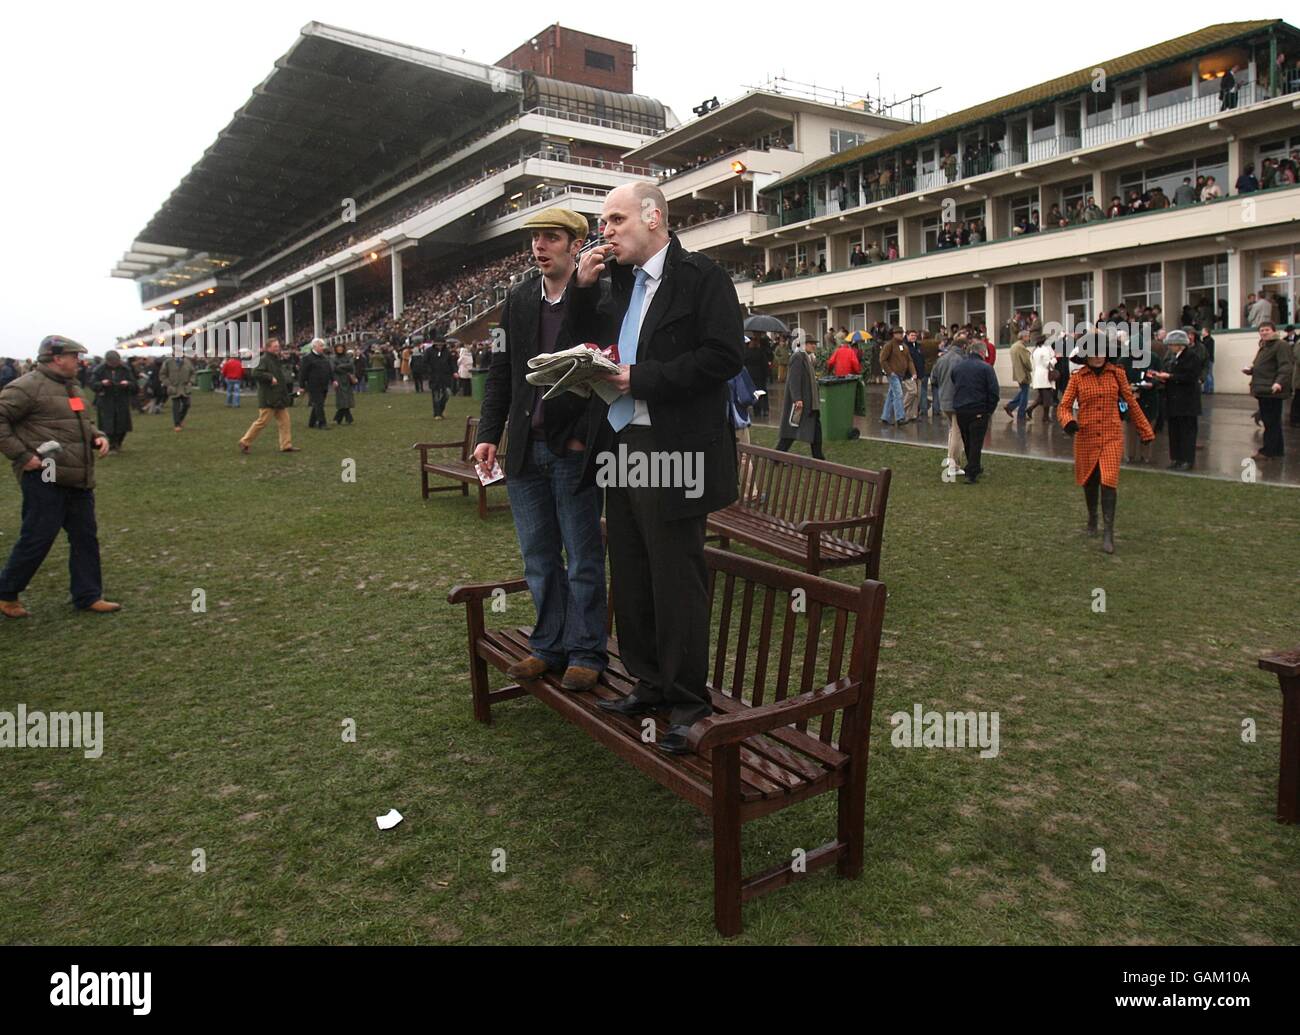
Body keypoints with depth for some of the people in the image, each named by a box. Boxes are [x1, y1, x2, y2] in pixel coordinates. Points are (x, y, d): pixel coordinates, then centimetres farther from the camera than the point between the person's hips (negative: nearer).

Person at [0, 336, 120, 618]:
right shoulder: (27, 386, -12)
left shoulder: (71, 387, 17)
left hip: (77, 478, 9)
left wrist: (98, 436, 8)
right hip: (45, 478, -9)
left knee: (85, 537, 10)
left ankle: (88, 596, 19)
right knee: (37, 538, -1)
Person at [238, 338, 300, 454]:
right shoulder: (264, 360, -12)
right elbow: (255, 374, -24)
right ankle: (245, 442, 6)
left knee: (284, 421, 7)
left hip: (279, 397, 9)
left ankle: (286, 445, 10)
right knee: (262, 421, -5)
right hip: (268, 398, -9)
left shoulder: (277, 360, 17)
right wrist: (270, 378, -24)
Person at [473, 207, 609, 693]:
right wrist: (488, 434, 5)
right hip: (525, 449, 6)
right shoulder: (518, 299, 11)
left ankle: (586, 653, 16)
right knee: (538, 558, 14)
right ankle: (550, 646, 27)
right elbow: (500, 373, 13)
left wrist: (584, 437, -15)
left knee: (583, 559, 5)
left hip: (574, 451, -6)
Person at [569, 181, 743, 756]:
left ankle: (688, 702, 14)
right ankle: (650, 684, 29)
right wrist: (583, 288, 6)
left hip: (674, 452, -8)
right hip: (623, 448, 8)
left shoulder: (700, 275, -7)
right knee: (631, 577, 14)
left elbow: (724, 356, -17)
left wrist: (640, 378, -17)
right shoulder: (620, 281, 16)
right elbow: (588, 341, 22)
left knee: (676, 580, -1)